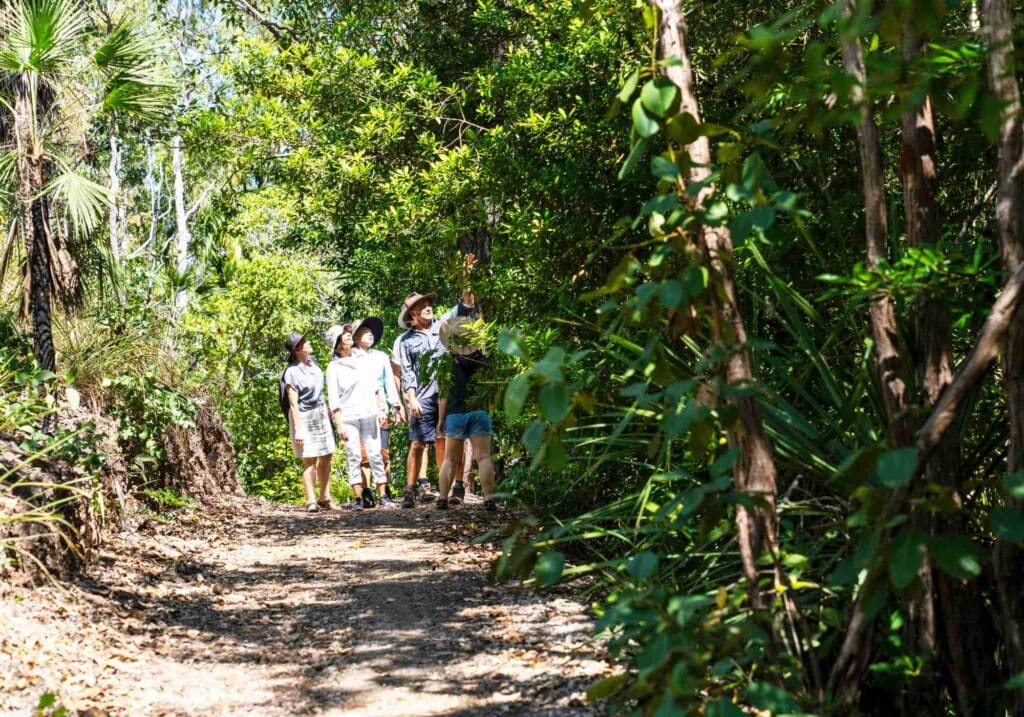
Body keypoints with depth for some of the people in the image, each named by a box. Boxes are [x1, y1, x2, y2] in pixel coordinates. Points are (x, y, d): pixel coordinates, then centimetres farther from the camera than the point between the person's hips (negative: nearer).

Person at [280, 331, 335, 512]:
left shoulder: (312, 360, 3)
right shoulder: (292, 373, -18)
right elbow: (293, 404, -18)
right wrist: (298, 430, -20)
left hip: (320, 413, 7)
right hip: (304, 417, -7)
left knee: (326, 456, 8)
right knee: (310, 459, -8)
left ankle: (325, 498, 16)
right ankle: (311, 501, -6)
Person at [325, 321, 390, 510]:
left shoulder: (362, 357, 8)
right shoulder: (333, 367, -2)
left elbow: (375, 386, 15)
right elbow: (333, 399, -4)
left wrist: (380, 409, 11)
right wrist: (339, 425, -9)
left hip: (369, 414, 3)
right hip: (347, 417, -3)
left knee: (375, 454, 0)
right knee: (353, 457, -2)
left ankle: (382, 494, 2)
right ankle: (359, 497, 1)